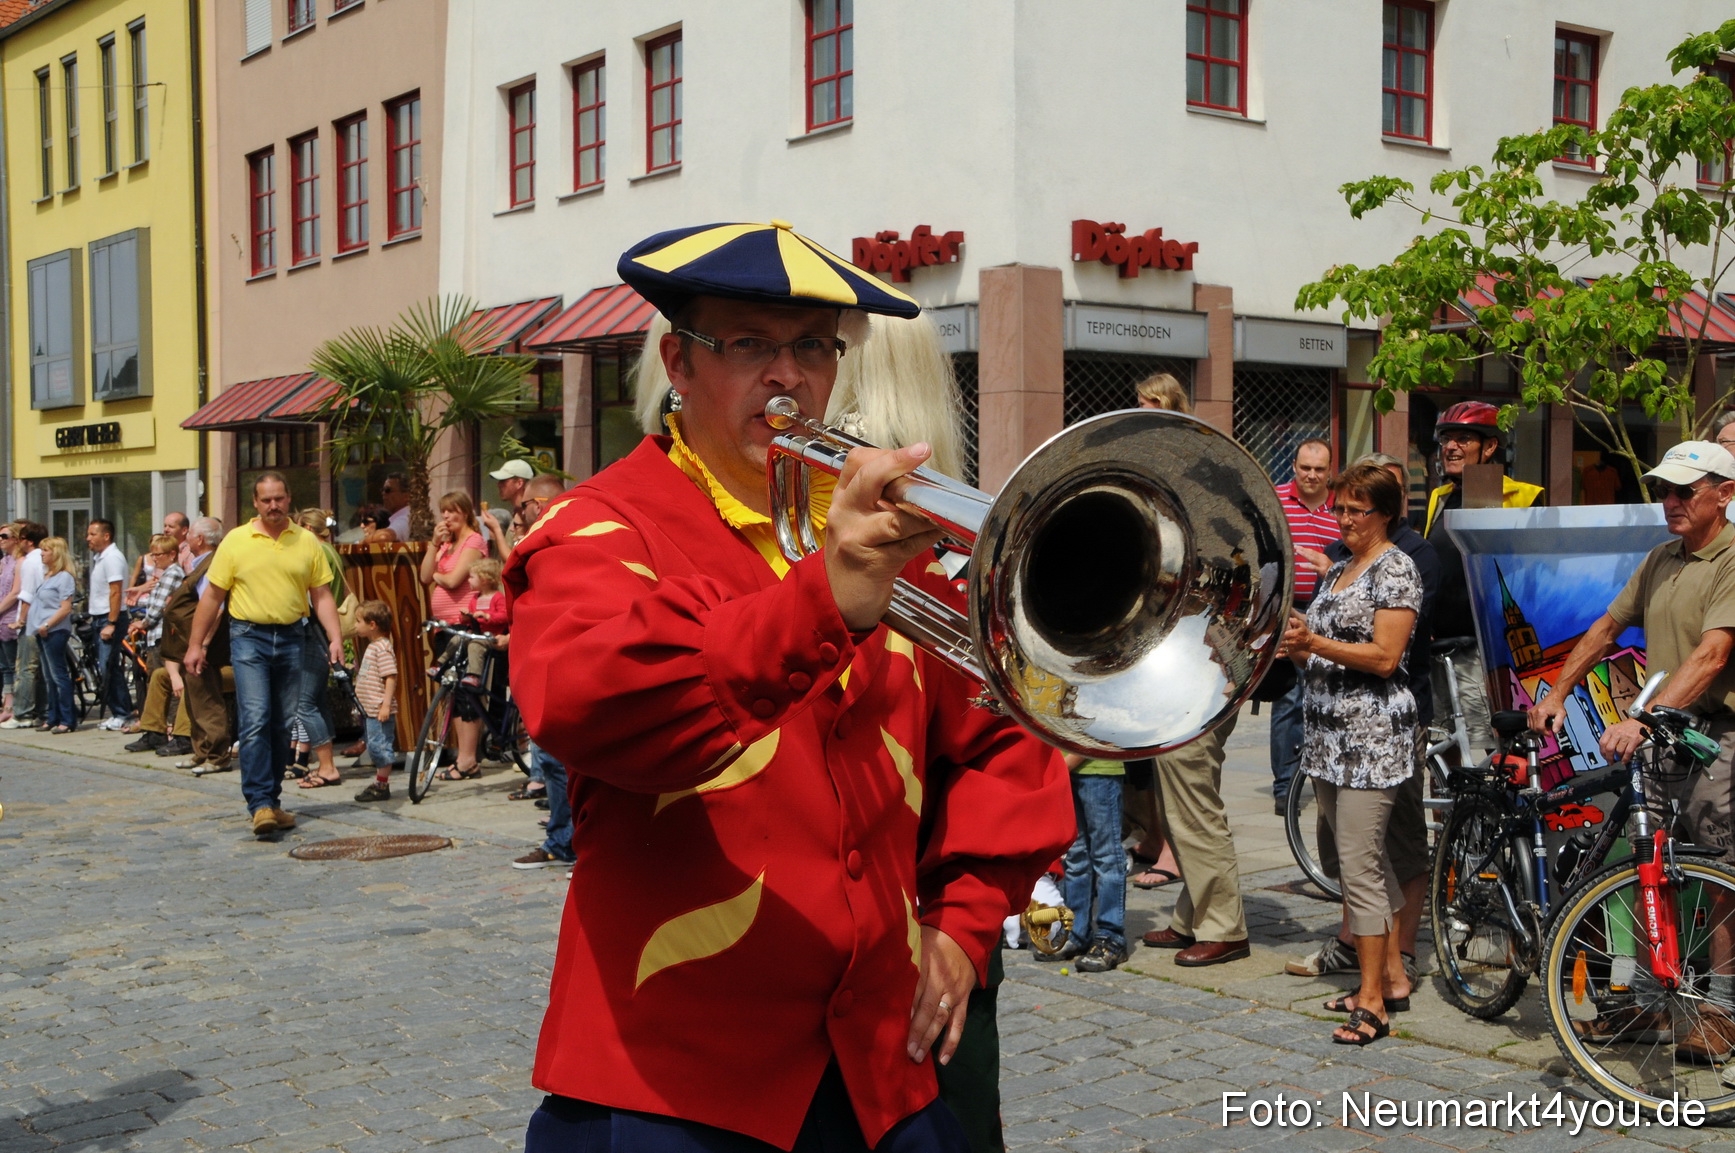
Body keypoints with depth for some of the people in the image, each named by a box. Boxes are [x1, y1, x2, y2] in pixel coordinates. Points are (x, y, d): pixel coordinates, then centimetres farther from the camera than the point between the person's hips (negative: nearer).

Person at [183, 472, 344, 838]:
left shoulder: (307, 542, 6)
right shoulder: (236, 541, 1)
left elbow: (322, 595, 7)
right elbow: (212, 595, 5)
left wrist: (335, 637, -5)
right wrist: (196, 644, 3)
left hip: (292, 639, 3)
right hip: (249, 637, -3)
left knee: (282, 724, 8)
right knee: (255, 721, -12)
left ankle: (273, 800, 18)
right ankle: (259, 804, -15)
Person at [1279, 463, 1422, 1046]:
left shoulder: (1396, 570, -8)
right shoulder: (1336, 570, 18)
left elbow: (1384, 658, -16)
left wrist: (1314, 641, -22)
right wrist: (1295, 647, 0)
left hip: (1371, 735, -9)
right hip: (1328, 735, 9)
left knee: (1359, 866, -11)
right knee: (1368, 860, 14)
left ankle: (1372, 1003, -6)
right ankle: (1393, 977, 23)